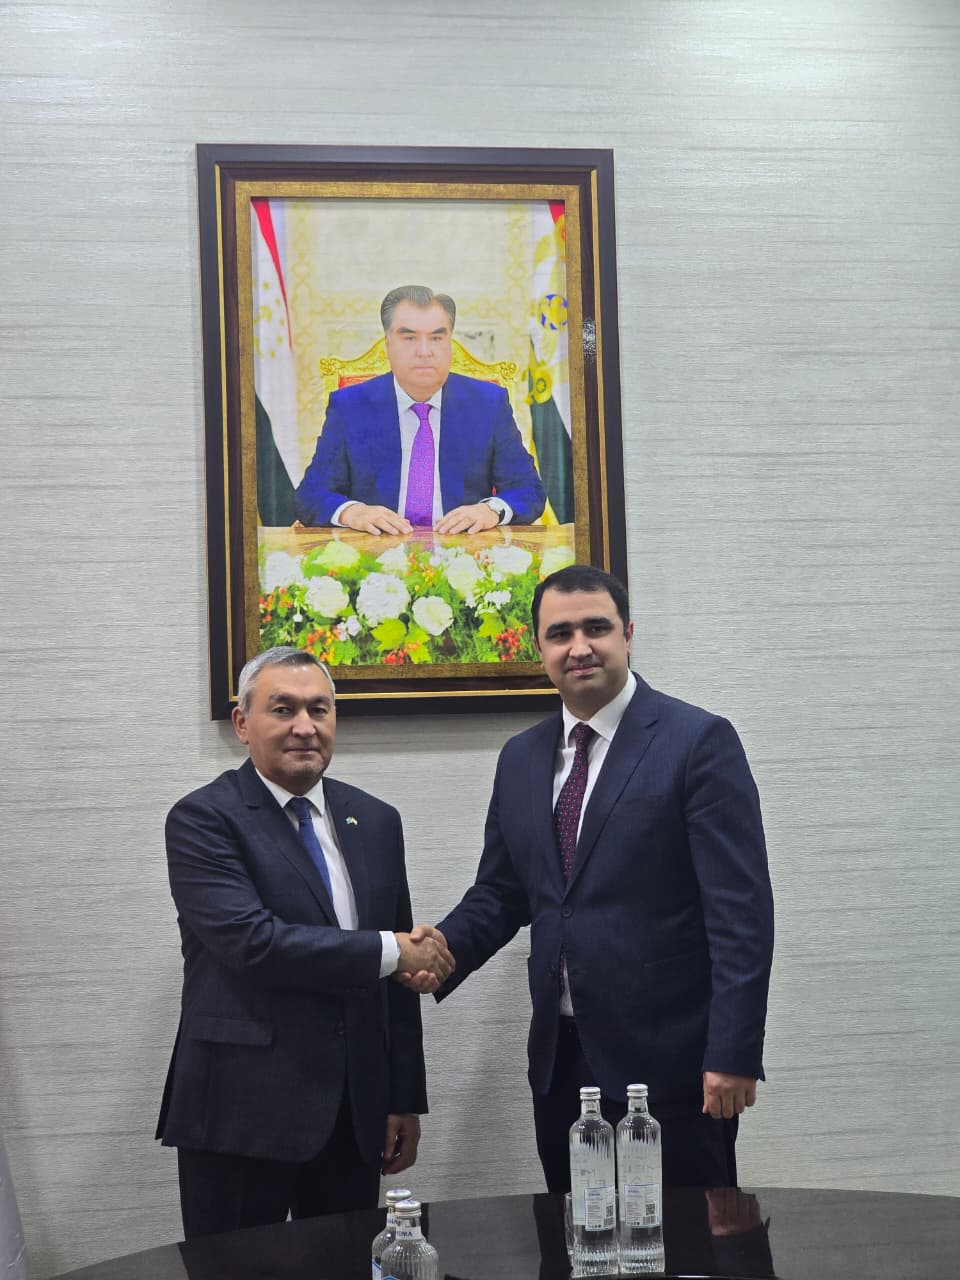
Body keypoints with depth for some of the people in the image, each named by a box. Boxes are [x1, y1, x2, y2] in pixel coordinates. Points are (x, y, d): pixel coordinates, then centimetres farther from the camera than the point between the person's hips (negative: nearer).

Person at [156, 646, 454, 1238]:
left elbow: (401, 974, 13)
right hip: (242, 1113, -5)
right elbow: (250, 941, -21)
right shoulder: (203, 819, -7)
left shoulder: (375, 821, 10)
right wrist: (390, 951, -14)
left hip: (356, 1113, 5)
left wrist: (406, 1100, 12)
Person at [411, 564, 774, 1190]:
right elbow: (500, 892, 16)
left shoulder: (699, 741, -8)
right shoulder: (521, 758, 11)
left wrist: (734, 1054, -16)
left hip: (671, 1059, -5)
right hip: (560, 1060, 5)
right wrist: (439, 952, -4)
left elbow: (741, 909, -12)